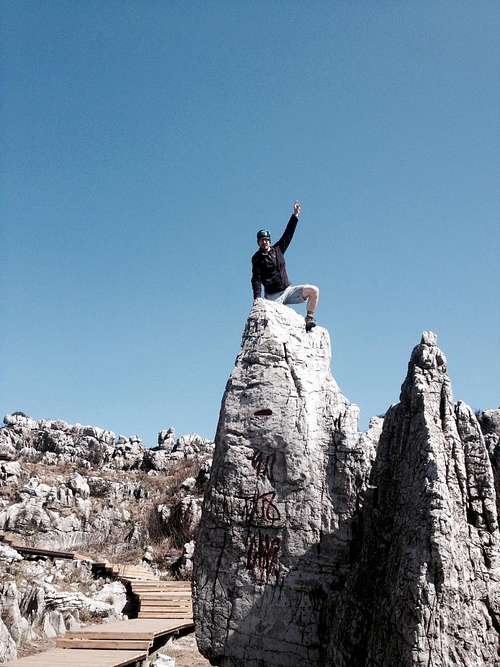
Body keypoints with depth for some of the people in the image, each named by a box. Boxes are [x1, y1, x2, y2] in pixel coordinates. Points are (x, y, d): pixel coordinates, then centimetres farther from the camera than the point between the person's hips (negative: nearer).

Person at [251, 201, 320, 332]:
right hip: (273, 297, -4)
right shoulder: (257, 258, -1)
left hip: (288, 290, 5)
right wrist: (257, 298, -22)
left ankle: (309, 319, -3)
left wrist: (295, 215, 10)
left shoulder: (278, 249, 12)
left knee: (314, 291, -10)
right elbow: (256, 279, -10)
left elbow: (288, 234, 13)